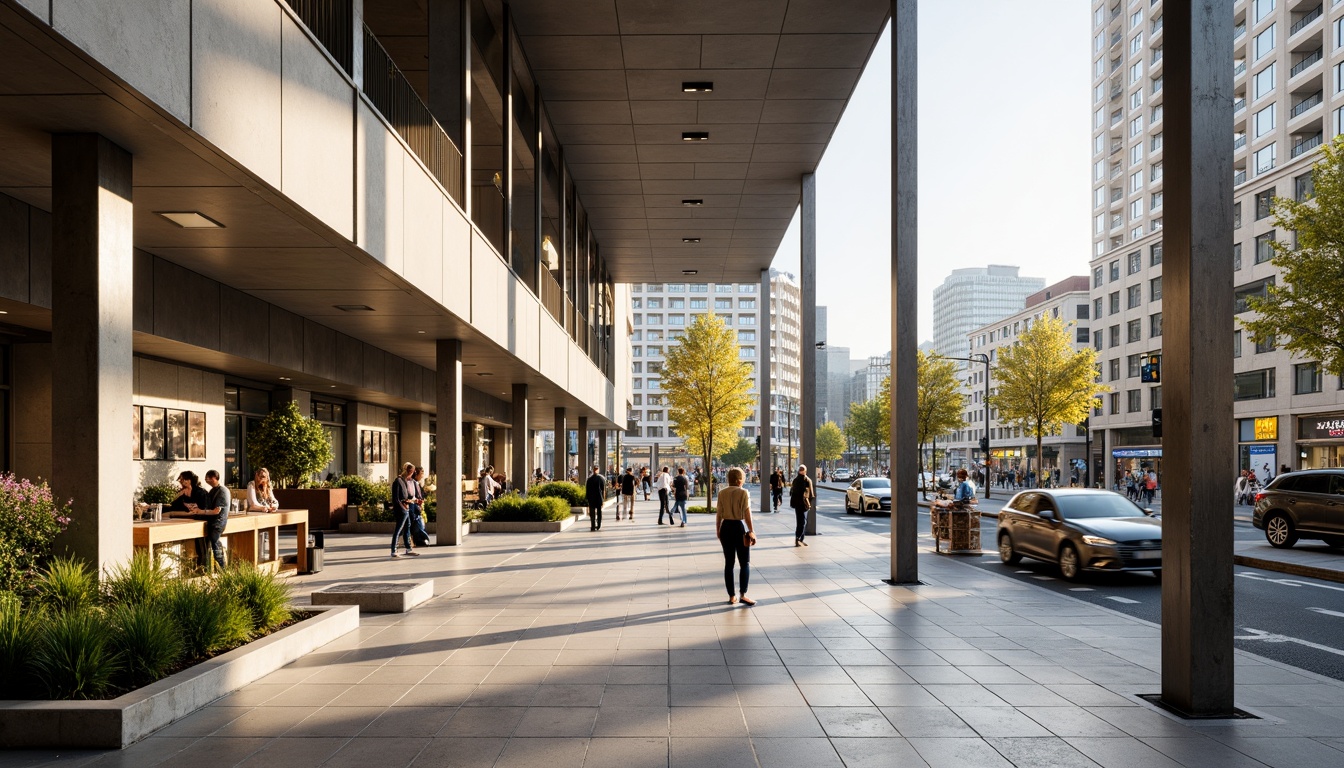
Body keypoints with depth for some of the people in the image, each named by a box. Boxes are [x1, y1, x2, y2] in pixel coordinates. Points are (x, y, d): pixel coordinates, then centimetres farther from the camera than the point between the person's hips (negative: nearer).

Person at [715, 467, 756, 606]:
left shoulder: (722, 493, 3)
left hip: (726, 528, 5)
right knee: (745, 563, 4)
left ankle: (732, 596, 14)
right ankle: (743, 594, -5)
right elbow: (747, 515, -13)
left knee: (729, 563, 11)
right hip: (739, 528, -4)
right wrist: (752, 532, -9)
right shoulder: (743, 493, -10)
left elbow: (718, 514, 4)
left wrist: (717, 531, 13)